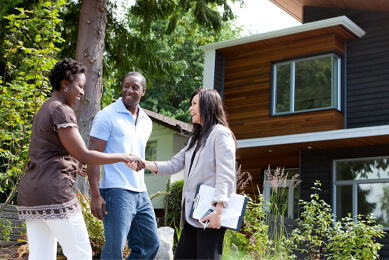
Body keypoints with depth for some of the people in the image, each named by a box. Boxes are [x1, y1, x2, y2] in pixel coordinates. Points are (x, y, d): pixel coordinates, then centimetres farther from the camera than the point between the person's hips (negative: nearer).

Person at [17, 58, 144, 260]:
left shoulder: (43, 111, 21)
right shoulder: (61, 111, -9)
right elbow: (83, 155, -14)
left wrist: (74, 166, 36)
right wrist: (123, 157, -8)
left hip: (30, 193, 10)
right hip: (53, 193, -10)